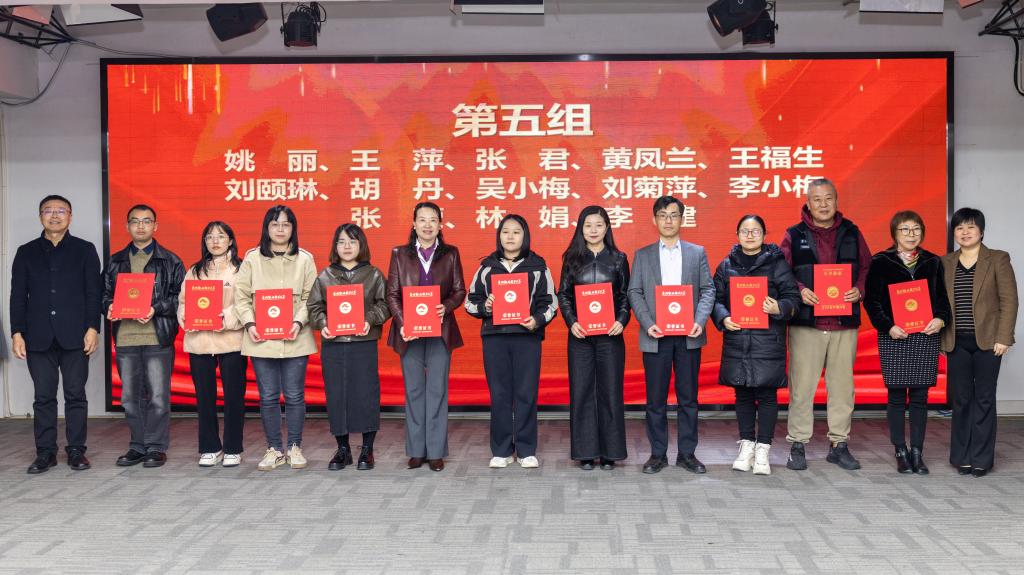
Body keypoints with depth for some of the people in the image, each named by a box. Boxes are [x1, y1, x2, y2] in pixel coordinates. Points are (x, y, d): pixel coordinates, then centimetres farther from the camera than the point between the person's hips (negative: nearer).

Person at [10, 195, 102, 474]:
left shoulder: (85, 250, 7)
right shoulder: (26, 252, 12)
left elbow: (94, 292, 2)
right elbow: (18, 296, 9)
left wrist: (93, 328, -7)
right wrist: (16, 333, 1)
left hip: (74, 336, -1)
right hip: (39, 336, 2)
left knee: (76, 395, 1)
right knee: (43, 396, 4)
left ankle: (76, 451, 8)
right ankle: (45, 452, 11)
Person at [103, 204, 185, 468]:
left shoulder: (170, 261, 4)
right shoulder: (116, 261, 15)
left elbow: (180, 297, 0)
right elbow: (105, 293, 17)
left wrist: (156, 309, -14)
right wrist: (109, 307, -5)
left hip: (158, 337, -4)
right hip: (125, 338, 4)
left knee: (158, 396, -2)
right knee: (130, 396, 10)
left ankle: (156, 447, 9)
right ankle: (138, 446, 20)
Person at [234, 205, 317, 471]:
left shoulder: (305, 259, 3)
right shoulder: (252, 258, 4)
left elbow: (311, 297, 2)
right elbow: (241, 297, 4)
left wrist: (299, 322, -12)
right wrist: (249, 323, -9)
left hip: (295, 339, 0)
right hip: (261, 339, 1)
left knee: (294, 396, 5)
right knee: (268, 397, 6)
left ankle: (295, 448, 19)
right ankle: (274, 449, 19)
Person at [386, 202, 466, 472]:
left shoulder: (450, 253, 7)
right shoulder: (400, 254, 7)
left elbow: (460, 290, 5)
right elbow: (392, 293, 3)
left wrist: (446, 306, -16)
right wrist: (402, 323, -11)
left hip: (440, 330, 0)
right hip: (409, 331, 1)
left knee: (437, 389, 0)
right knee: (414, 390, 5)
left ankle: (436, 451, 6)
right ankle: (416, 451, 12)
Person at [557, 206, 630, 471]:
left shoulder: (618, 258, 6)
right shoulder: (572, 258, 7)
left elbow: (626, 295, 6)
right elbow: (563, 295, 5)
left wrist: (621, 321, -10)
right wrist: (571, 322, -9)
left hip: (610, 334, 0)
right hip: (580, 334, 0)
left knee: (610, 391, 2)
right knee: (581, 391, 1)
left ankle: (609, 452, 12)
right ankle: (585, 452, 10)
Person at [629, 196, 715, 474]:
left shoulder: (697, 252, 9)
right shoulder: (642, 255, 8)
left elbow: (708, 290, 5)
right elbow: (635, 292, 3)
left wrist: (700, 321, -11)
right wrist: (648, 324, -11)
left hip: (688, 336, 1)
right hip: (655, 336, 0)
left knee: (688, 397, 5)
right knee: (656, 399, 3)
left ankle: (687, 453, 15)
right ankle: (658, 454, 13)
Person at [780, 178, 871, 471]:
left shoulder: (852, 233, 11)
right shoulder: (794, 236, 4)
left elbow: (867, 268, 14)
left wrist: (859, 290, -5)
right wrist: (799, 291, -13)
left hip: (845, 324, 2)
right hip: (806, 323, -2)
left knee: (842, 386, 7)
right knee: (802, 386, -1)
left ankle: (839, 444, 18)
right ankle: (798, 445, 9)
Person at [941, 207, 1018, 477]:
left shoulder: (998, 260, 1)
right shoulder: (945, 263, 9)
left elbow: (1009, 301, -3)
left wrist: (1003, 338, -11)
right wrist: (939, 339, 4)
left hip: (987, 341, -2)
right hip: (957, 343, 2)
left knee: (984, 399, 2)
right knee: (960, 399, 5)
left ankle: (981, 459, 9)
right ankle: (962, 457, 13)